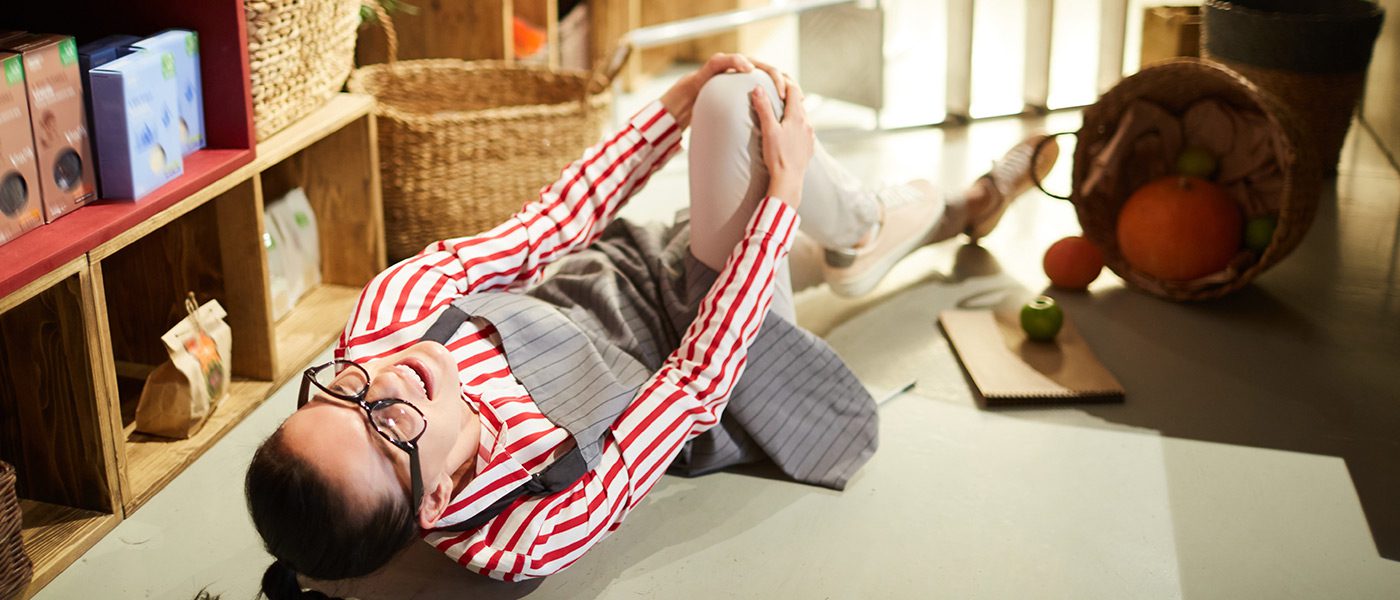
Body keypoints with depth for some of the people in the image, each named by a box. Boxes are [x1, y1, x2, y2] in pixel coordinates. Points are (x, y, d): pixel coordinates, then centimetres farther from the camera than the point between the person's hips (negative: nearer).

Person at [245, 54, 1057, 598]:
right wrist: (784, 190, -26)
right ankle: (875, 228, 15)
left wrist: (674, 110, -15)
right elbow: (700, 376, -31)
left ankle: (959, 211, 52)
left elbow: (530, 236, -18)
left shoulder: (388, 314, -27)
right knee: (740, 99, -21)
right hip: (712, 361, -6)